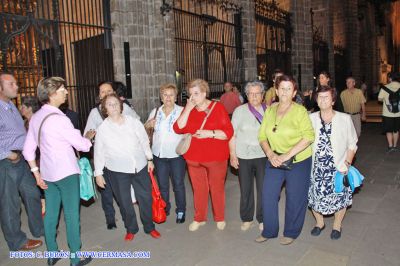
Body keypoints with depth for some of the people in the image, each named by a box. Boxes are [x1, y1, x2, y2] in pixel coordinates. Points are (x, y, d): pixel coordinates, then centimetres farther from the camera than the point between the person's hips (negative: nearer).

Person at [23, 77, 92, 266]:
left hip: (47, 173, 8)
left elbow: (28, 149, 10)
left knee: (50, 213, 16)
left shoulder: (35, 117, 5)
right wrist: (89, 139, 7)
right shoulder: (59, 119, -20)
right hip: (66, 172, -7)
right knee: (72, 215, 4)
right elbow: (82, 145, -14)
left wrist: (36, 173, 15)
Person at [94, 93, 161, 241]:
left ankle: (149, 227, 31)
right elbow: (98, 152, -1)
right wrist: (98, 173, 1)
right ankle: (131, 229, 33)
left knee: (146, 198, 10)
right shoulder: (102, 129, -6)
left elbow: (144, 142, 6)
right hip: (117, 171, -1)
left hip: (140, 167, 2)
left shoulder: (133, 122, -4)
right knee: (124, 202, 10)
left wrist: (149, 159, 10)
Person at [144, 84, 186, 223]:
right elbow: (145, 128, 15)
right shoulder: (155, 111, 4)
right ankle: (165, 208, 37)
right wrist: (148, 124, -6)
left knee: (178, 184, 8)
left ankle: (181, 210, 27)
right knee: (162, 185, 17)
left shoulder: (182, 111, -8)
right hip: (159, 154, 4)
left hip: (176, 155, -3)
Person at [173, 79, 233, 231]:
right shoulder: (188, 109, 4)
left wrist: (210, 133, -23)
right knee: (198, 189, 14)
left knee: (217, 188, 11)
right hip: (194, 158, 3)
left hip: (216, 158, -3)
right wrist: (188, 109, -15)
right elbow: (178, 129, -10)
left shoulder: (217, 107, -6)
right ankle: (199, 218, 33)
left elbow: (229, 133, -10)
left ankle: (220, 218, 31)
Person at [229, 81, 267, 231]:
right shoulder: (239, 111, 0)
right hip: (243, 157, 0)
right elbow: (232, 135, 1)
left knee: (263, 189, 5)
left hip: (263, 156, 1)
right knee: (245, 189, 9)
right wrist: (232, 155, -4)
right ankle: (247, 219, 26)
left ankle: (262, 219, 24)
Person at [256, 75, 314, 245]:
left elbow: (309, 137, -18)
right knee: (268, 194, 6)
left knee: (294, 198, 8)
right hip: (274, 160, 4)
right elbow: (262, 136, 4)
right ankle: (269, 231, 27)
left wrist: (287, 155, -23)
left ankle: (291, 233, 30)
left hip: (298, 161, -4)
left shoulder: (300, 111, -10)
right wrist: (271, 155, -12)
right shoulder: (270, 110, 3)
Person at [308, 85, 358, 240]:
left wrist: (347, 163, -9)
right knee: (315, 197, 9)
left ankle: (337, 226, 39)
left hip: (339, 168, -1)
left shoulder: (345, 119, -6)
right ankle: (319, 223, 39)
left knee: (340, 198, 10)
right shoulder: (311, 119, -2)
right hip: (316, 168, 1)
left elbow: (352, 144, 1)